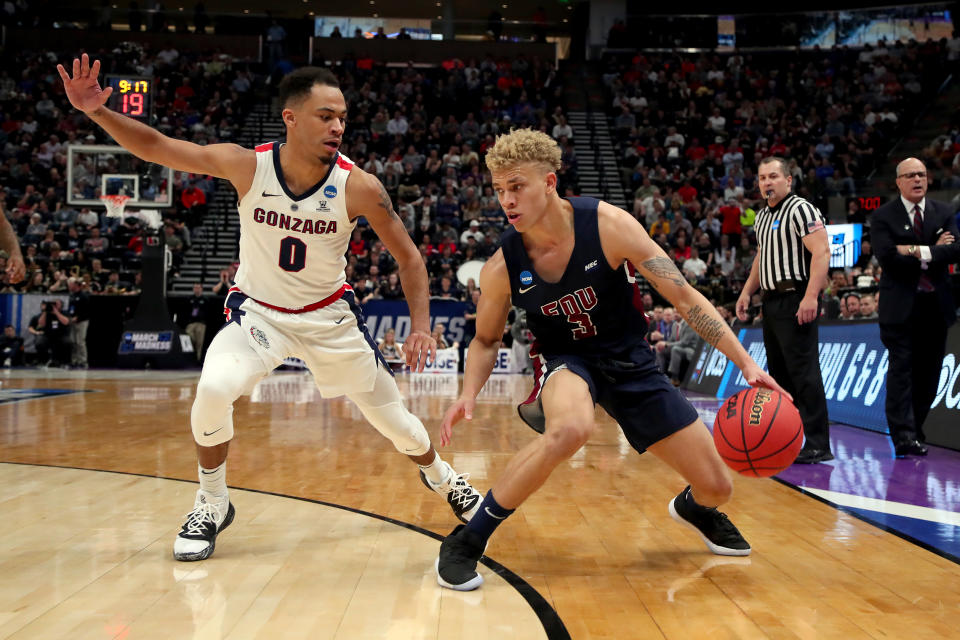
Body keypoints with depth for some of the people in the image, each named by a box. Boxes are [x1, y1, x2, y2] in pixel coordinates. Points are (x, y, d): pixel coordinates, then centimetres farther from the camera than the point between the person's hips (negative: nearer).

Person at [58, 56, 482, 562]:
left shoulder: (358, 187, -21)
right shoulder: (248, 166, -20)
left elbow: (409, 258, -11)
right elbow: (154, 146, -15)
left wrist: (421, 326, -21)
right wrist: (96, 111, -31)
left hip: (329, 315, 0)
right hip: (258, 310, 0)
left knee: (392, 416, 6)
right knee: (213, 389, -27)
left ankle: (438, 475, 41)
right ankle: (212, 504, 0)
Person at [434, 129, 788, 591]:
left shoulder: (608, 225, -22)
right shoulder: (501, 268, -16)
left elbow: (684, 296, -17)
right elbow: (486, 339, 1)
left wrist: (746, 363, -21)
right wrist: (469, 394, -18)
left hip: (629, 359, 2)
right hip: (563, 360, -1)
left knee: (716, 488, 2)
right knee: (570, 429, -41)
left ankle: (693, 508, 44)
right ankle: (467, 540, -24)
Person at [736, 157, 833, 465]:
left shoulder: (801, 209, -9)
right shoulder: (762, 216, 18)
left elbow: (821, 252, -18)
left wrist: (811, 297, -26)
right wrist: (747, 291, 19)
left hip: (796, 302, -9)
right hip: (771, 302, 9)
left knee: (804, 373, -11)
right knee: (779, 374, 14)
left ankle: (818, 445, -7)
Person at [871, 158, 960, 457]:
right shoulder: (883, 216, -1)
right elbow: (887, 256, -15)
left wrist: (920, 251, -15)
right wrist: (935, 249, -10)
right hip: (901, 305, -4)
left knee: (929, 372, 8)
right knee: (902, 369, -8)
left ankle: (914, 429, 21)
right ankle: (903, 436, -9)